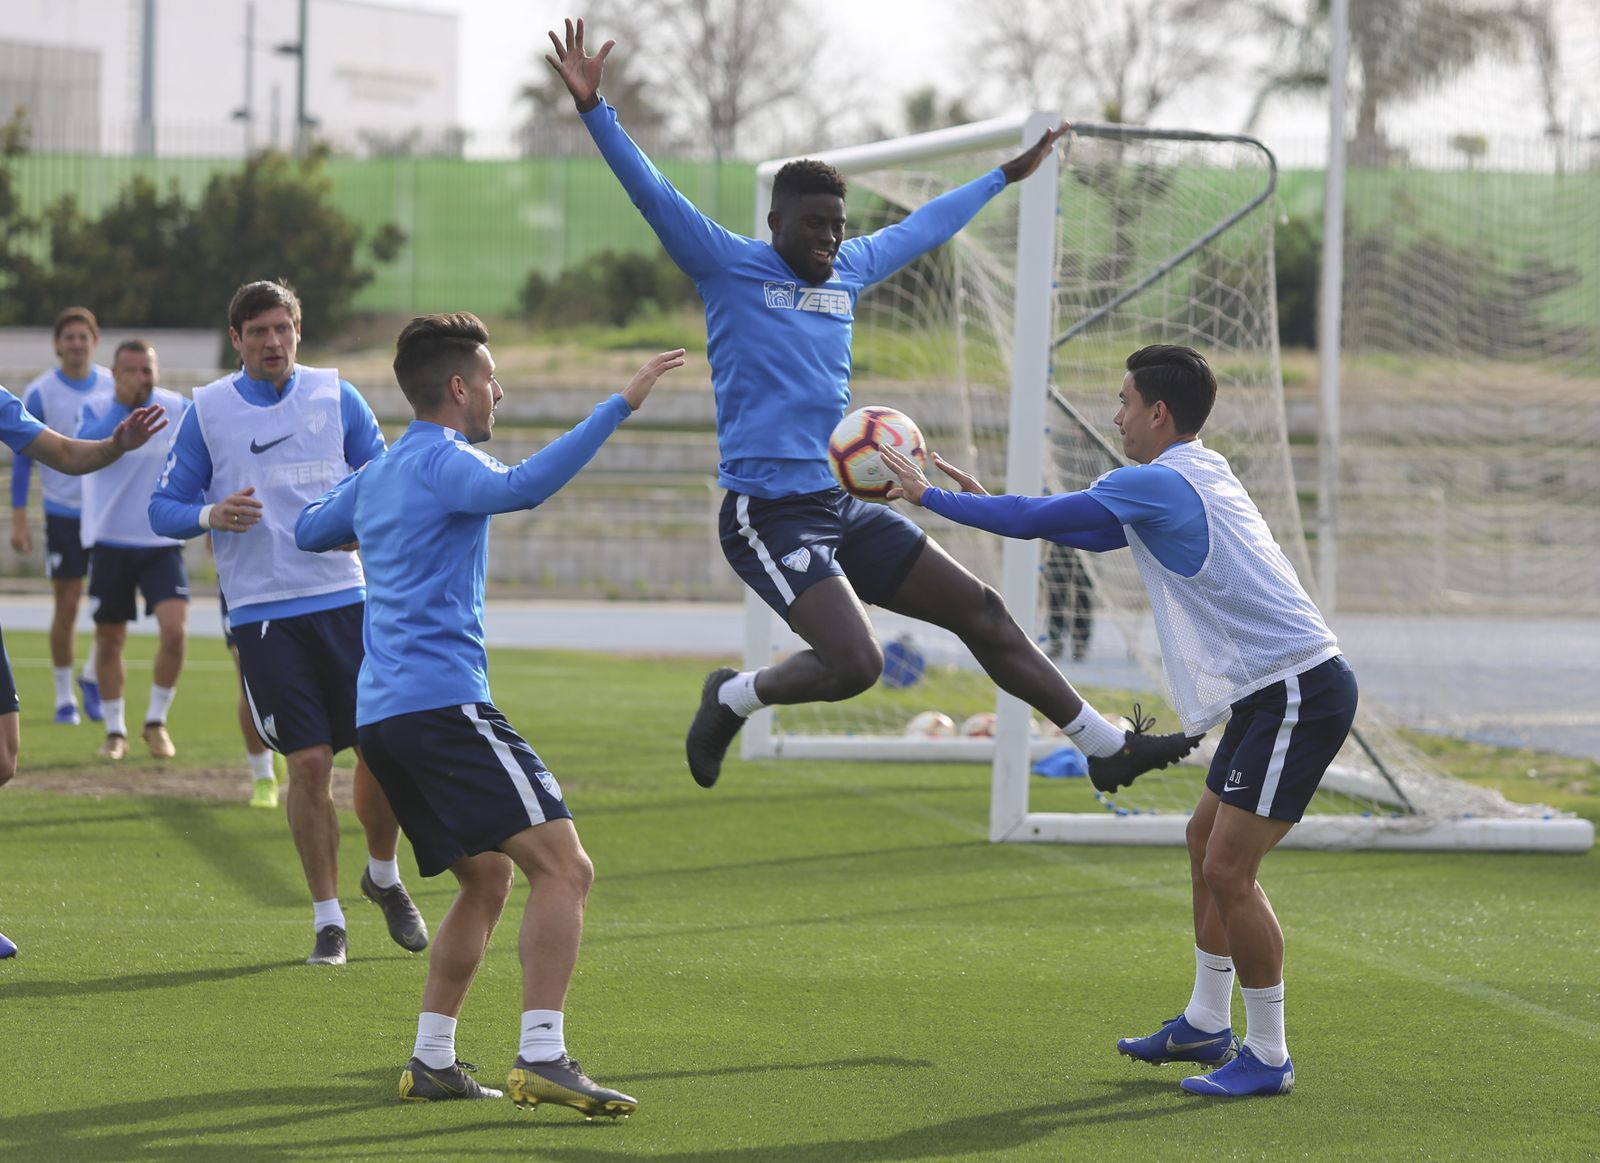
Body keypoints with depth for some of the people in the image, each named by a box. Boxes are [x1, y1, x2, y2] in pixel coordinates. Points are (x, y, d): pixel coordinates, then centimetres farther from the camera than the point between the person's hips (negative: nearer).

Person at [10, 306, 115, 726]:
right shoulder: (40, 394, -7)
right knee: (67, 605, 0)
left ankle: (92, 676, 17)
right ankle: (64, 697, 12)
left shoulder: (113, 388, 2)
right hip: (63, 513, -2)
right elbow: (23, 459, -3)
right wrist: (18, 519, -8)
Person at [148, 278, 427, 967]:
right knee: (309, 761, -8)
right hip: (263, 614, -2)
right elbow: (164, 508, 5)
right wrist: (211, 514, -15)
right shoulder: (207, 411, 2)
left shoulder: (335, 396, 6)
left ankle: (383, 877, 28)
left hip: (346, 597, 2)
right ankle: (328, 920, 5)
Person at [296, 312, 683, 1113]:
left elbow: (309, 531, 36)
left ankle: (431, 1062, 14)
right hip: (443, 702, -10)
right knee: (563, 867, -14)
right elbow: (523, 486, -30)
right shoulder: (441, 461, -8)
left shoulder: (379, 475, 19)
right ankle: (541, 1058, -23)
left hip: (381, 715, 10)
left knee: (486, 878, 19)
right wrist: (621, 404, -32)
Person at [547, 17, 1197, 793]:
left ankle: (1108, 747, 16)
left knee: (983, 615, 7)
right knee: (853, 664, -24)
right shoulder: (728, 266, -4)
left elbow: (926, 226, 31)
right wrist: (593, 109, -27)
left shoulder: (848, 270, 15)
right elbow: (651, 192, -15)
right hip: (770, 516, -8)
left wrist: (1008, 175, 41)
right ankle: (730, 701, 5)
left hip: (845, 510, 8)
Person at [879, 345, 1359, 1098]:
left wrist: (929, 497, -1)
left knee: (1228, 869, -9)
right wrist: (983, 501, 24)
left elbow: (1034, 521, -13)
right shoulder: (1199, 477, 17)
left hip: (1298, 691, -11)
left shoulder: (1155, 483, -14)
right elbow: (1090, 534, 29)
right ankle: (1206, 1023, 29)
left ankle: (1267, 1057, -2)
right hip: (1271, 694, 11)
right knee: (1206, 841, 19)